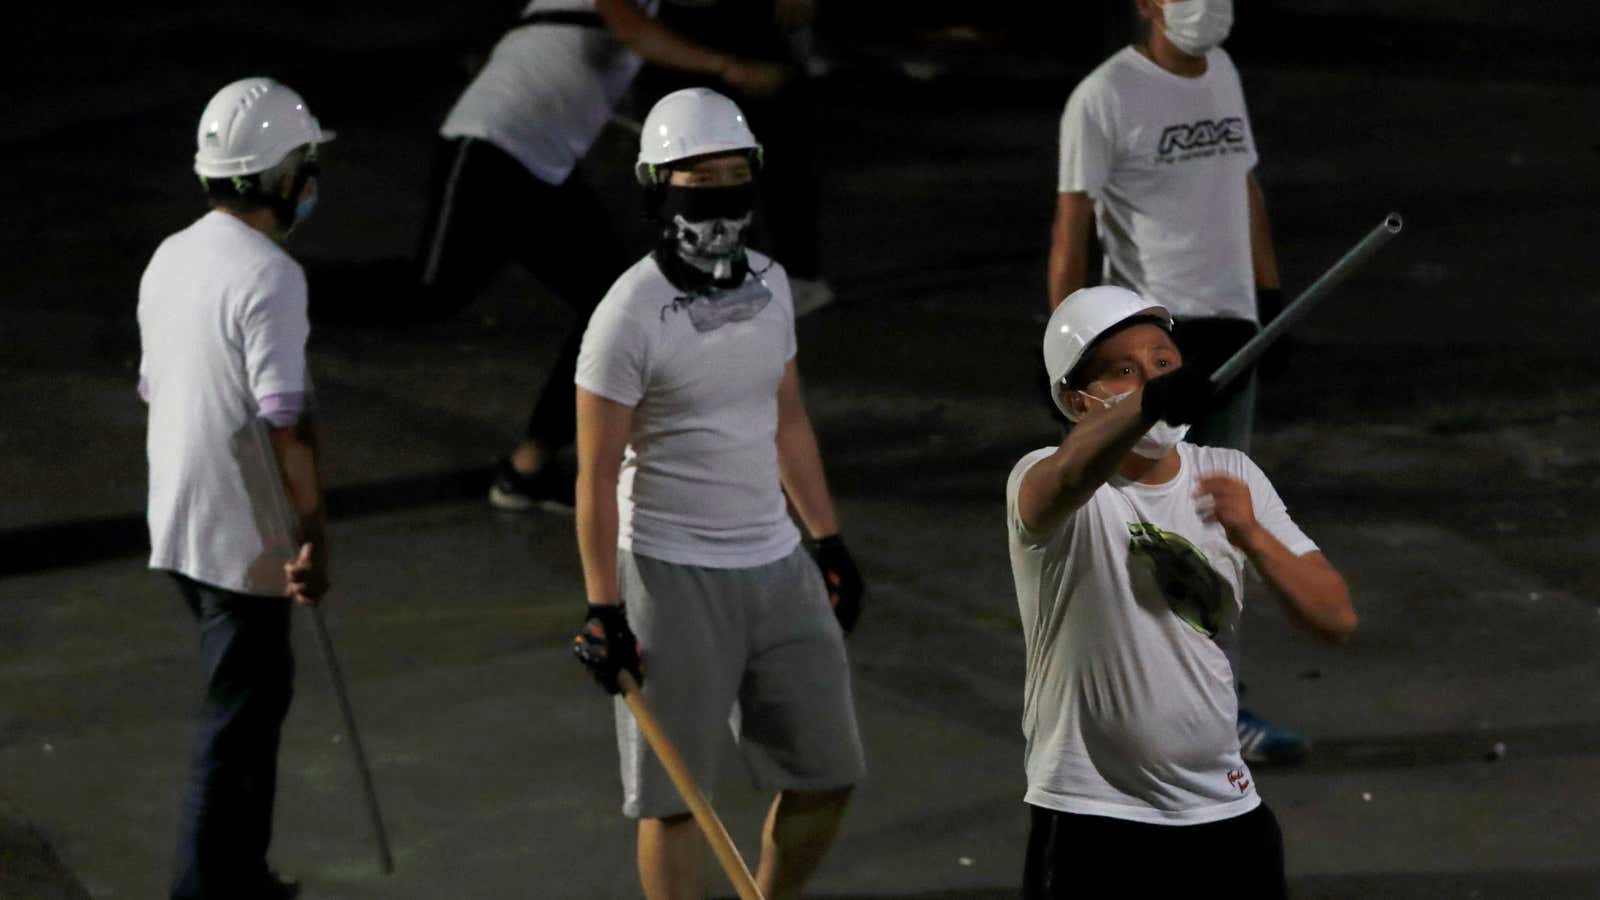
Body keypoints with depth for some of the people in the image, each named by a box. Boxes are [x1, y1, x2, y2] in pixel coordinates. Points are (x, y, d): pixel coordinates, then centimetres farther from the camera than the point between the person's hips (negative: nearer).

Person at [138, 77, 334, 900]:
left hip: (178, 524, 9)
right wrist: (314, 529, -15)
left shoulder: (170, 259, 7)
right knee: (237, 716, -1)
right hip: (245, 537, -9)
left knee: (258, 690, 20)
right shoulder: (268, 276, -20)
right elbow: (285, 416, -22)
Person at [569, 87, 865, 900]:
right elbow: (597, 472, -13)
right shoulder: (631, 314, -15)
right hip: (673, 578, -7)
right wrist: (604, 611, -16)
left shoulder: (768, 285, 5)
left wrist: (828, 540, 19)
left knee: (828, 772, 10)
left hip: (776, 565, 7)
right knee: (675, 798, 1)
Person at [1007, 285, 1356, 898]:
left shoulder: (1232, 478, 6)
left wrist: (1252, 536, -17)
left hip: (1226, 810, 5)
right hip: (1090, 823, -5)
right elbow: (1069, 478, -36)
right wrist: (1148, 403, -56)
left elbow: (1336, 617, 1)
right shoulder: (1043, 480, -10)